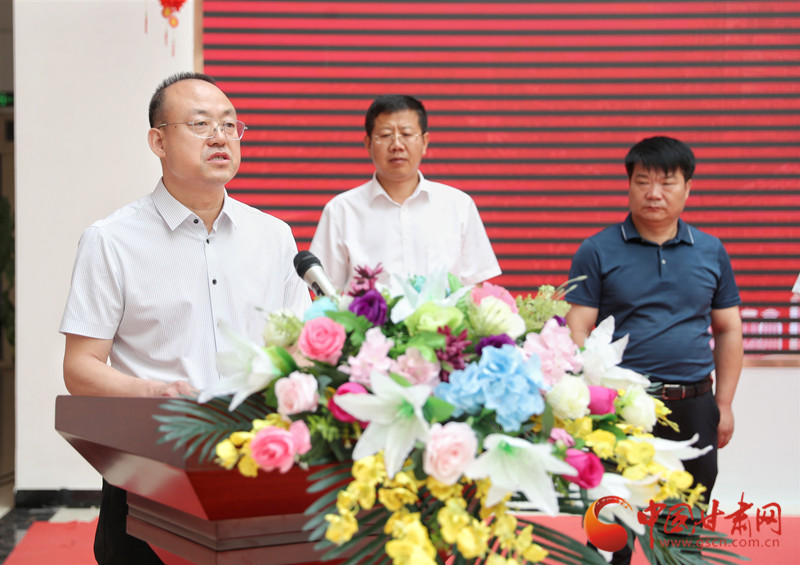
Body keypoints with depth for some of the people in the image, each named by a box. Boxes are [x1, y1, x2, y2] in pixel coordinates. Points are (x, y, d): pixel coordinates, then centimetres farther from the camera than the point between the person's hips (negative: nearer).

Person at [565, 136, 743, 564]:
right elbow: (578, 329, -5)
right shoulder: (598, 251, -1)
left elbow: (728, 330, 12)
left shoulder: (711, 252, 8)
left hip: (693, 407, 3)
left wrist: (724, 404, 7)